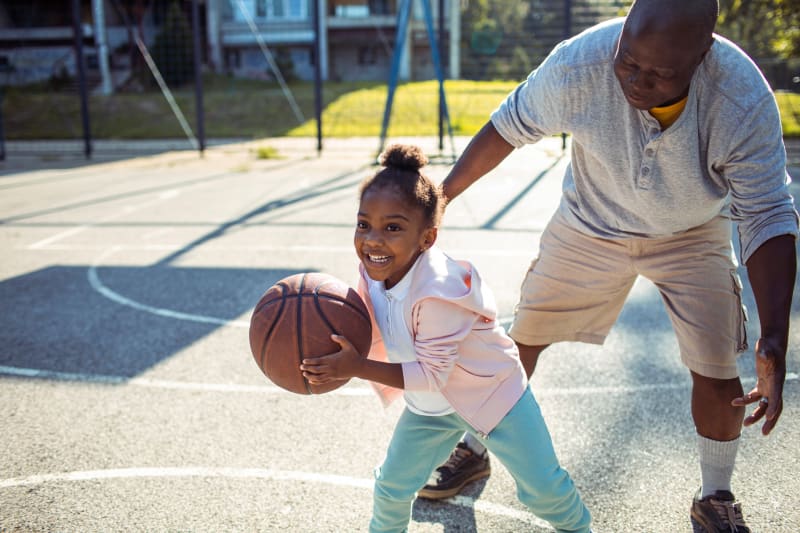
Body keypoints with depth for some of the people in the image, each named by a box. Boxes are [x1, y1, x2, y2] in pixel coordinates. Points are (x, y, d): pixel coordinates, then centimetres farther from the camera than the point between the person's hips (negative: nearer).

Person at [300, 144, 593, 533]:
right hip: (429, 404, 6)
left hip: (491, 393, -5)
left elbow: (431, 374, -33)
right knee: (391, 487, 9)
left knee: (542, 488, 9)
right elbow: (374, 333, -1)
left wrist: (356, 367, -38)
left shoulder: (438, 292, -39)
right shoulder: (375, 270, -16)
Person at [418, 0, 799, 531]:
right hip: (591, 224, 1)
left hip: (691, 235, 0)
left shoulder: (745, 101, -33)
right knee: (521, 339, 6)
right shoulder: (577, 65, -33)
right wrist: (441, 195, -9)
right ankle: (475, 449, 33)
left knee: (719, 373, -5)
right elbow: (510, 126, -14)